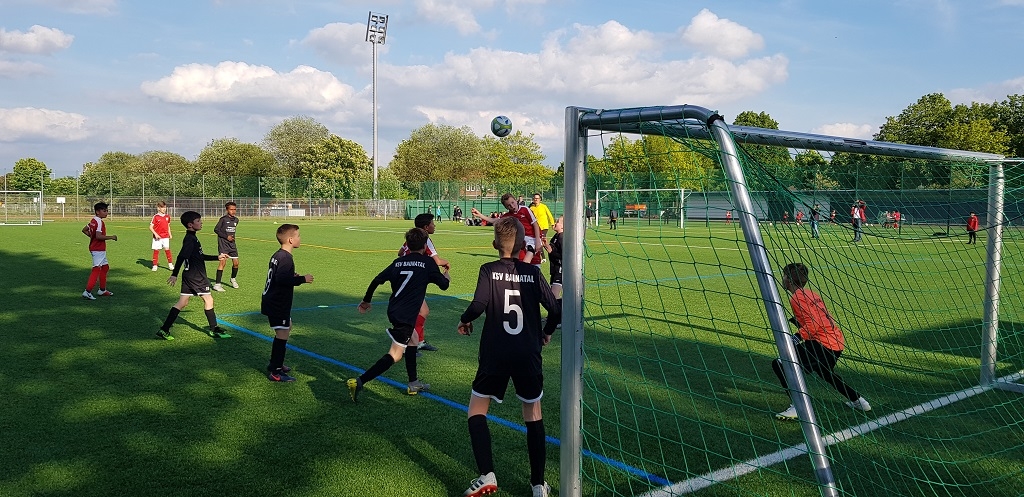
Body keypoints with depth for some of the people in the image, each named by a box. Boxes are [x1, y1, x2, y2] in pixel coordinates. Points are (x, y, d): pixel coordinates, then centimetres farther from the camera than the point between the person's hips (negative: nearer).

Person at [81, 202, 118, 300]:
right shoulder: (100, 222, -18)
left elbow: (84, 230, 19)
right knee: (96, 269, -11)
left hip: (100, 249, 11)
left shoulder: (93, 220, 11)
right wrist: (111, 237, -19)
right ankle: (87, 292, -13)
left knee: (105, 267, 20)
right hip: (98, 249, -11)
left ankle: (102, 290, 27)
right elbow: (99, 236, -27)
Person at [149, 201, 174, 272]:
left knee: (167, 249, -4)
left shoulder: (167, 217, 9)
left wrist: (170, 234, 12)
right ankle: (155, 265, 10)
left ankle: (170, 264, 5)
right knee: (156, 250, 2)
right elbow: (151, 227, -7)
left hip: (165, 237, 3)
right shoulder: (155, 217, -6)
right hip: (157, 237, -3)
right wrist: (155, 234, -17)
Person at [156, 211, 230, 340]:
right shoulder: (190, 239, -16)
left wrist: (218, 257, 22)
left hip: (189, 276, 10)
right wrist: (174, 274, -29)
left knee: (182, 302, 10)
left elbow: (201, 256, 23)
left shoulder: (191, 238, 15)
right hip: (196, 276, -10)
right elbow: (181, 256, -25)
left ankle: (164, 330, 9)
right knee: (208, 299, 1)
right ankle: (214, 330, 10)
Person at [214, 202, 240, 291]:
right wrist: (226, 237, -12)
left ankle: (233, 279, 32)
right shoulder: (223, 219, -9)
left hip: (232, 244, 6)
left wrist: (232, 237, 13)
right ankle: (217, 284, -12)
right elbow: (216, 229, -7)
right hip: (223, 243, -6)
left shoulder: (236, 220, 9)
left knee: (236, 263, 4)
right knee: (223, 262, -16)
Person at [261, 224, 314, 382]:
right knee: (282, 335, -6)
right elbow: (282, 279, -32)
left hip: (272, 302, 11)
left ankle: (275, 364, 33)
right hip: (278, 304, -11)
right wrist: (302, 279, -23)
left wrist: (293, 276, 9)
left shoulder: (277, 255, 10)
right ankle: (275, 372, -2)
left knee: (287, 328, 23)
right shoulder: (285, 258, -21)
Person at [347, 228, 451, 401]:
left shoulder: (398, 262, 10)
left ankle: (413, 384, 31)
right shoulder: (427, 262, -4)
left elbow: (377, 280, 8)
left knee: (413, 339, 27)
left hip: (393, 310, 8)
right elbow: (443, 285, 3)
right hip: (406, 315, -8)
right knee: (395, 355, -8)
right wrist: (446, 276, 27)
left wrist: (366, 301, 20)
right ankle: (359, 382, -20)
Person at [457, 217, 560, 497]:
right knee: (533, 413, 16)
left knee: (477, 411, 13)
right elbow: (555, 309, -3)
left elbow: (479, 304, -21)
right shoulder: (533, 273, 1)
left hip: (495, 355, -2)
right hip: (529, 355, 2)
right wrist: (547, 332, 16)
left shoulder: (489, 270, -5)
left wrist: (464, 321, 0)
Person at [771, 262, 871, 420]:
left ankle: (797, 408, -12)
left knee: (779, 364, -12)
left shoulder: (797, 298, -12)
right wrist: (798, 321, 17)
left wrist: (795, 339, -22)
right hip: (837, 342, 10)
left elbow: (813, 325, -21)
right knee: (825, 373, 38)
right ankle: (858, 401, 47)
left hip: (824, 344, -10)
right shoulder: (810, 293, 16)